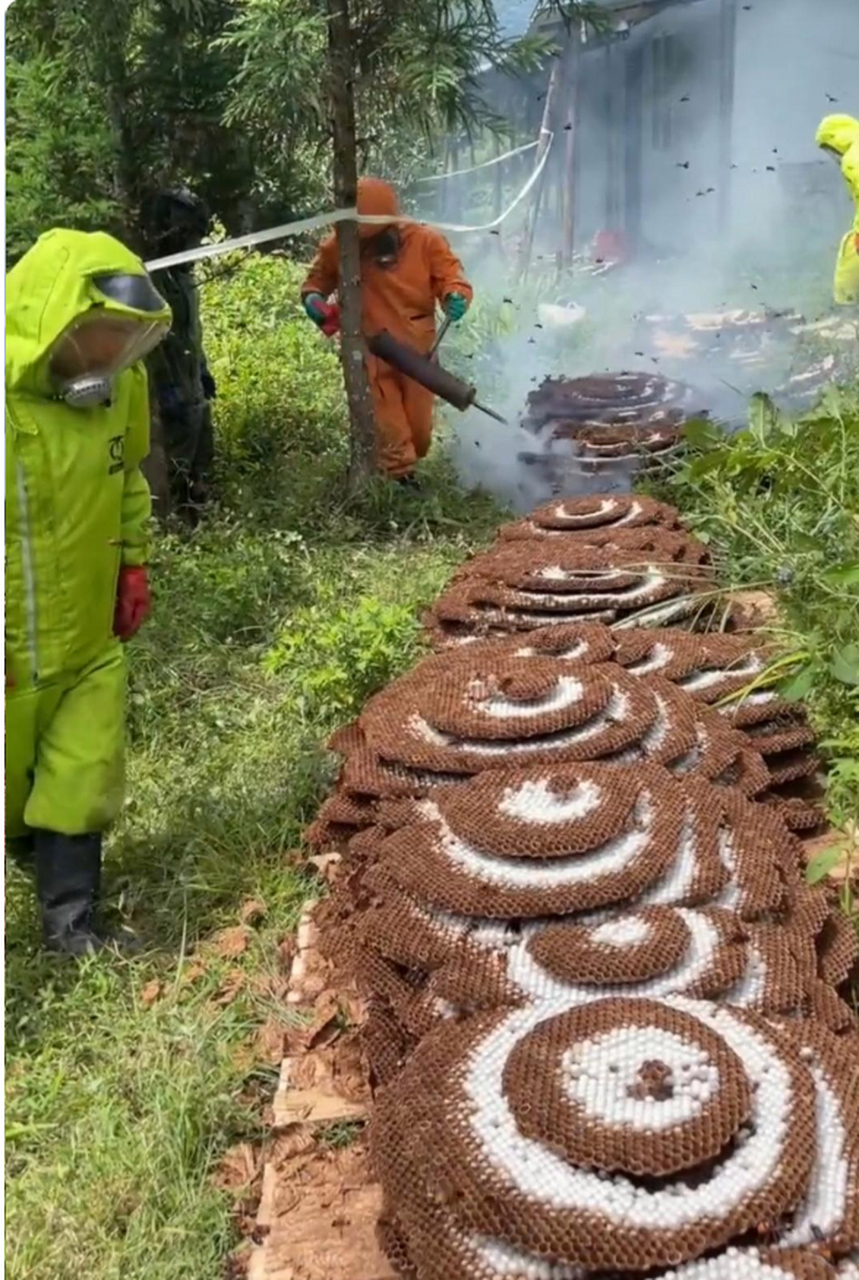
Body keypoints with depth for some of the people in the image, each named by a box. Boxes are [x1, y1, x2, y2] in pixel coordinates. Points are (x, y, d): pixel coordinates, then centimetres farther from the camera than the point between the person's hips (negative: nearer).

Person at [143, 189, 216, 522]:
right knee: (182, 465, -3)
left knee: (202, 458, 19)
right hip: (177, 391, -10)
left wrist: (204, 371, 22)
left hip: (195, 386, 10)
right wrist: (168, 389, -26)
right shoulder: (155, 279, -19)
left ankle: (199, 518, 31)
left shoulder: (184, 275, 12)